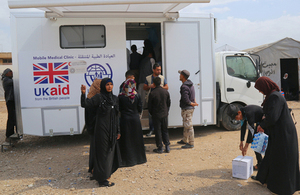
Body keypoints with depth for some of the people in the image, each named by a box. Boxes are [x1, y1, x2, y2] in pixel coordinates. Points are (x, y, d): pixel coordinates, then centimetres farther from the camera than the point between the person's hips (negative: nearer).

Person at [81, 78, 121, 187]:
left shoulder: (115, 99, 9)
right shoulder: (99, 97, -8)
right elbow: (87, 104, -22)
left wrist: (118, 131, 13)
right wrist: (83, 94, -38)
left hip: (112, 131, 7)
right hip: (102, 130, -6)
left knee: (111, 152, 16)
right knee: (103, 153, 0)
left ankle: (107, 172, 37)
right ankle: (102, 180, 10)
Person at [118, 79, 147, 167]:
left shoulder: (121, 96, -10)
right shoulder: (137, 96, -6)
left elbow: (119, 109, -3)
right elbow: (140, 109, 1)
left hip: (125, 120, -2)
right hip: (135, 119, 2)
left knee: (126, 140, 6)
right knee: (136, 139, 14)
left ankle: (128, 160, 11)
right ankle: (138, 157, 24)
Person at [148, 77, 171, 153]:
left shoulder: (152, 93, -14)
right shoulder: (166, 92, -1)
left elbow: (149, 105, -6)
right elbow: (169, 103, 9)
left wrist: (151, 113, 10)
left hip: (156, 115, -4)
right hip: (164, 115, 4)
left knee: (158, 131, 5)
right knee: (165, 130, 15)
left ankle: (160, 148, 11)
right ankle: (167, 146, 14)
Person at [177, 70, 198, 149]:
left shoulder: (184, 86, -21)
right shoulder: (190, 84, 11)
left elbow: (185, 99, -26)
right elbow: (192, 95, 21)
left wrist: (192, 103, -11)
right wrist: (194, 101, 6)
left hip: (187, 109, -11)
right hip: (189, 108, 11)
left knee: (188, 126, -5)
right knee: (185, 125, 21)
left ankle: (191, 143, 1)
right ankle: (185, 140, 33)